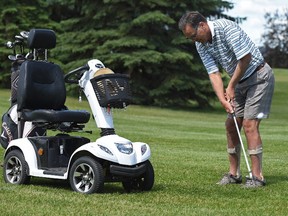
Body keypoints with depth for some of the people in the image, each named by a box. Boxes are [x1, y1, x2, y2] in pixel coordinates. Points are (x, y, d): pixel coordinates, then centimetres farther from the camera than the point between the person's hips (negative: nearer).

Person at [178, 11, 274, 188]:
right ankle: (234, 173, 16)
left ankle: (257, 176, -12)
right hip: (240, 81, 8)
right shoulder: (201, 45, -1)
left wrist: (231, 86, -14)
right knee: (231, 125, 7)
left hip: (259, 76, -8)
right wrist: (223, 99, -19)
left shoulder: (226, 27, -24)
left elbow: (246, 57, -24)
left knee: (249, 124, -15)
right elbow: (214, 73, -5)